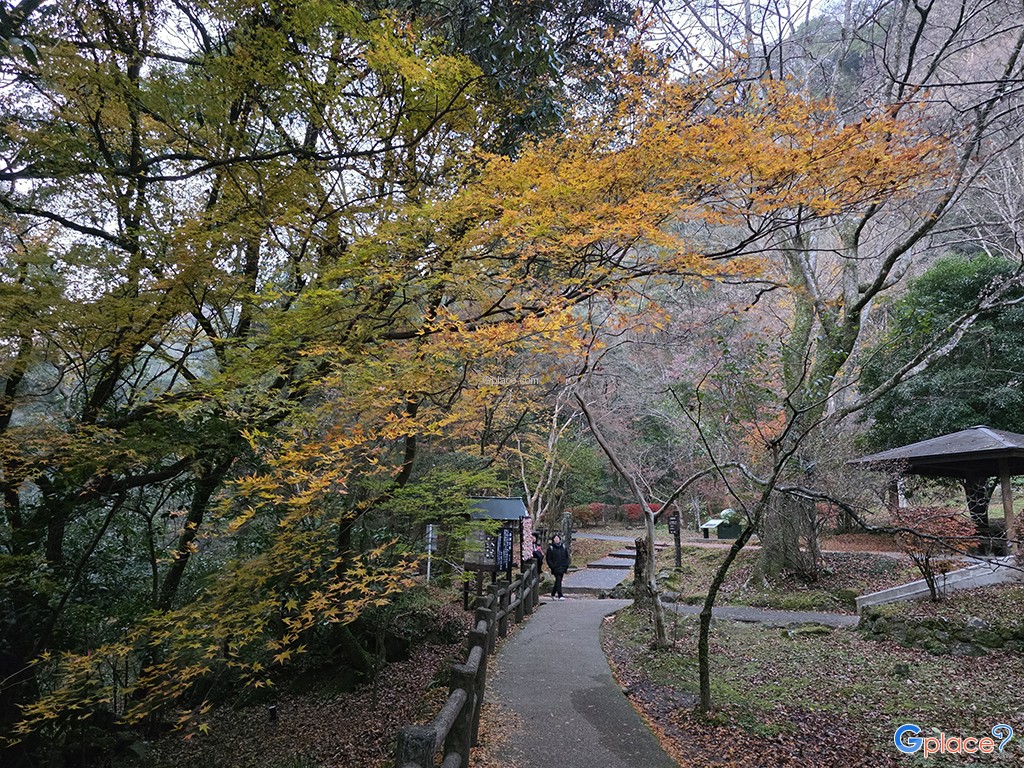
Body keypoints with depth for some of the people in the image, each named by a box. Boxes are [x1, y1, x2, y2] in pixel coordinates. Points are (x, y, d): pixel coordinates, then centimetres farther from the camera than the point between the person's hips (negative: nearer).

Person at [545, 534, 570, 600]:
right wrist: (552, 566, -12)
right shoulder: (550, 548, -3)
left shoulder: (563, 547, 10)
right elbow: (548, 558, -3)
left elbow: (567, 556, 16)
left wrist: (566, 565, 5)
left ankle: (553, 594, 26)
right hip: (555, 568, -5)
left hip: (562, 567, 5)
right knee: (558, 580, -14)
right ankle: (560, 595, -13)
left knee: (558, 581, 12)